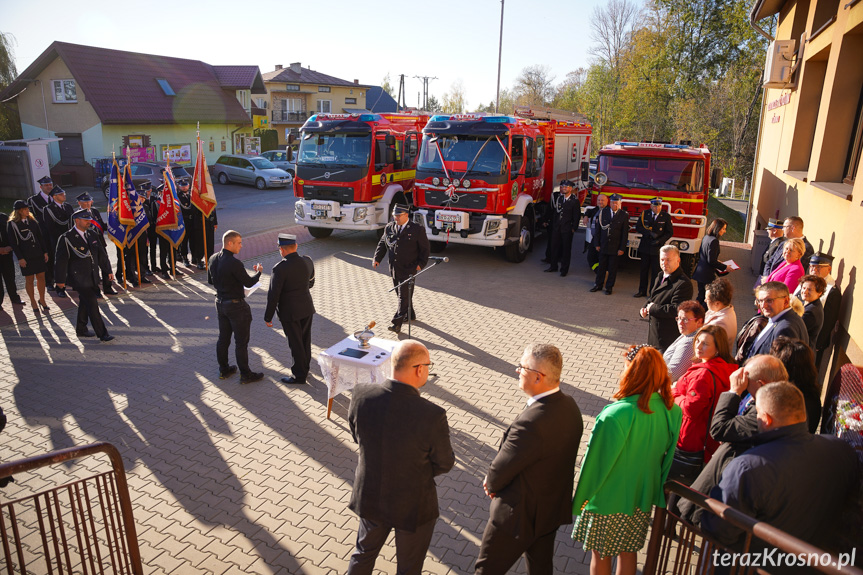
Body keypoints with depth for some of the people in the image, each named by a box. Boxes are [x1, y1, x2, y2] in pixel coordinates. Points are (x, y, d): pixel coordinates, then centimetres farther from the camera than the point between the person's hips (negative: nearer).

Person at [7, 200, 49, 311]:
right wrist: (20, 258, -11)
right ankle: (33, 302, 18)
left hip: (38, 255, 4)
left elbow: (40, 237, 11)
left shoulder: (32, 221, 8)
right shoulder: (12, 224, -6)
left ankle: (42, 300, 21)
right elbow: (13, 243, -7)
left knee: (41, 277, 7)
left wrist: (45, 252, 6)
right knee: (29, 280, 5)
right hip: (25, 257, -4)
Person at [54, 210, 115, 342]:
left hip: (92, 277, 7)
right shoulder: (67, 238, -11)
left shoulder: (92, 235, 9)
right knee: (92, 304, -10)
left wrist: (108, 271, 17)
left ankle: (81, 330, 30)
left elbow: (101, 254, 17)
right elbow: (60, 260, -8)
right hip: (79, 278, -7)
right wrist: (60, 280, -7)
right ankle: (102, 333, -8)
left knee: (85, 303, 17)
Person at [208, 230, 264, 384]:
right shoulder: (234, 263, -25)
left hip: (220, 302, 8)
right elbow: (249, 283, -17)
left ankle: (223, 370, 32)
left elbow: (210, 280, 12)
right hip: (235, 305, -8)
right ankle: (245, 374, 14)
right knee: (241, 342, 4)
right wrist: (258, 272, 0)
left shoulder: (213, 259, 0)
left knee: (223, 338, 19)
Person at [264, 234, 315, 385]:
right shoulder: (307, 261, -4)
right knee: (305, 340, 19)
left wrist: (268, 317, -8)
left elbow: (273, 294, -17)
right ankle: (305, 368, 36)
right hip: (307, 307, 6)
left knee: (295, 343, 7)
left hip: (290, 311, -6)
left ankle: (299, 375, 19)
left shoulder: (280, 268, -22)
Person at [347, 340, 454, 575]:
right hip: (413, 506, -3)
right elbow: (444, 464, -15)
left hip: (369, 496, 4)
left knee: (364, 553, 31)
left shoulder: (361, 395, -21)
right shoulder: (432, 415, -32)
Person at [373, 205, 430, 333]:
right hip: (394, 269, 6)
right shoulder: (389, 228, 7)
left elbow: (424, 248, -1)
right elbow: (382, 244, 15)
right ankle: (410, 315, 36)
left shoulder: (417, 229, -6)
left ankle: (397, 323, -10)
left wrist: (421, 264, -12)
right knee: (400, 294, 16)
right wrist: (377, 258, 1)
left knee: (404, 296, -8)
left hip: (408, 270, -6)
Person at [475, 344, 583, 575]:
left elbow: (503, 468, -23)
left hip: (519, 516, -8)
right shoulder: (569, 405, -9)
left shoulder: (530, 423, -37)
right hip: (554, 509, 8)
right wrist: (495, 478, 1)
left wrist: (491, 484, 1)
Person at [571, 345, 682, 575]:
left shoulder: (615, 415, -32)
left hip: (608, 499, -5)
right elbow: (666, 455, 0)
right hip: (642, 499, 5)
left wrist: (581, 498, -6)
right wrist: (656, 490, 17)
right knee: (628, 553, 25)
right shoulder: (670, 411, -14)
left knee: (600, 555, 18)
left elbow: (597, 463, -21)